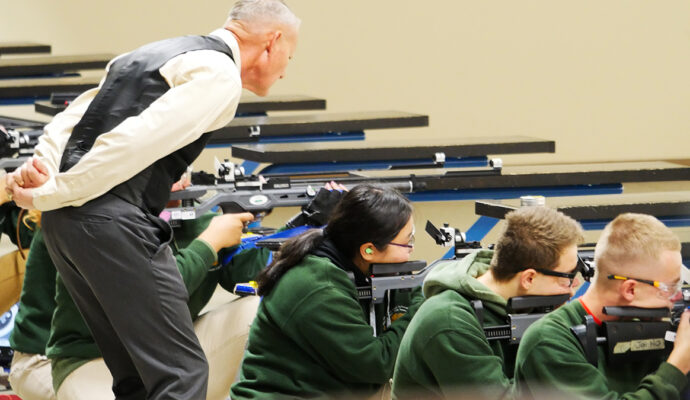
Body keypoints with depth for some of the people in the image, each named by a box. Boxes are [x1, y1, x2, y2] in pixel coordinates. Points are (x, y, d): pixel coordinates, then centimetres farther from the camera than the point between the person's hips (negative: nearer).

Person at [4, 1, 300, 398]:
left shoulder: (158, 53, 24)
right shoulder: (220, 75, -6)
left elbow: (68, 120, 16)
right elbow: (134, 143, -16)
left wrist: (38, 167, -1)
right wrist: (48, 195, -12)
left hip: (65, 218, 9)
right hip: (113, 222, -9)